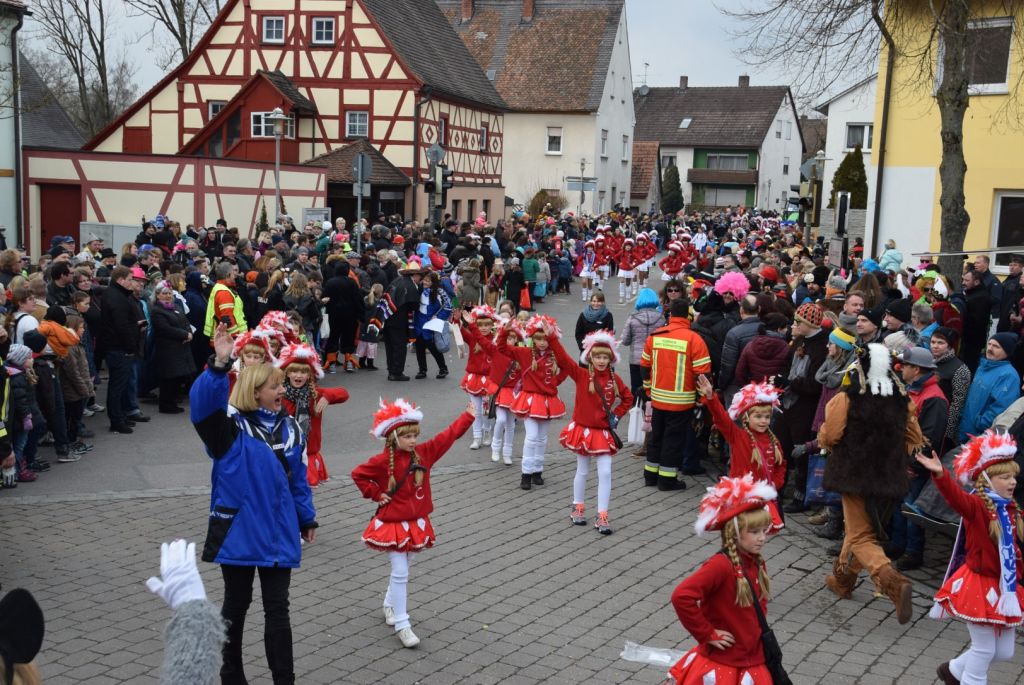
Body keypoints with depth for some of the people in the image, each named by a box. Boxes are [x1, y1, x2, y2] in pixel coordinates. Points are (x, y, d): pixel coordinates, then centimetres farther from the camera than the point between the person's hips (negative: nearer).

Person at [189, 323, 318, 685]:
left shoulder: (289, 428, 4)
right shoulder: (231, 427, -10)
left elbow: (298, 478, 12)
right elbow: (203, 402, -32)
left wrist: (307, 519, 16)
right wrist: (219, 365, -47)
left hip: (278, 532, 3)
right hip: (238, 530, -3)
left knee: (278, 609, 7)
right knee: (237, 604, 13)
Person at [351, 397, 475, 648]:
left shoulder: (423, 452, -2)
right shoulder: (383, 461, -15)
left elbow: (447, 436, -1)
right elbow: (358, 474, -8)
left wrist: (468, 416, -2)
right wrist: (376, 494, -10)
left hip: (416, 523, 5)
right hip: (392, 524, -5)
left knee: (402, 570, 18)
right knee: (400, 573, -8)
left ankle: (390, 605, 40)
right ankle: (402, 624, -3)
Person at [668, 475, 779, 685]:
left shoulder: (757, 564, 0)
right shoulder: (721, 565, -24)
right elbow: (681, 596, -34)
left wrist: (758, 631, 9)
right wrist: (707, 634, -23)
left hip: (754, 661, 7)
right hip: (721, 665, -7)